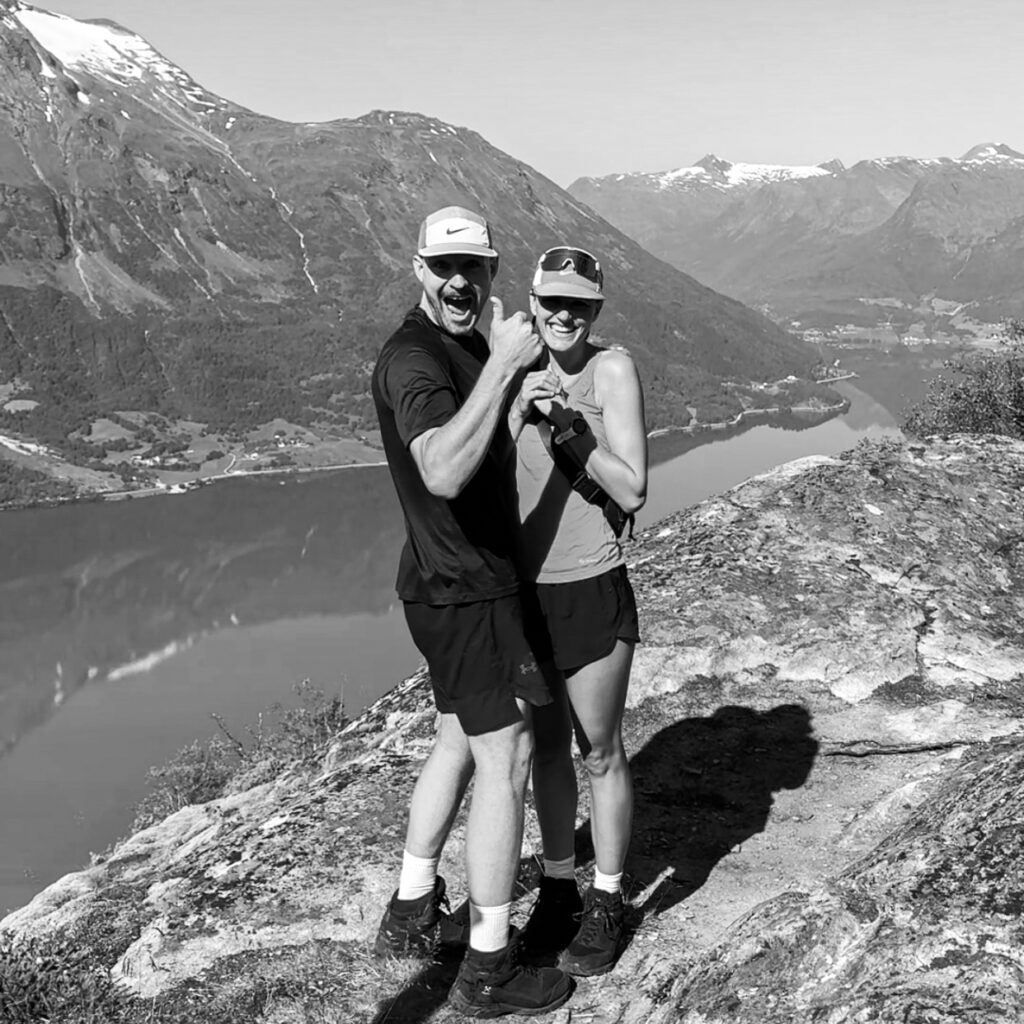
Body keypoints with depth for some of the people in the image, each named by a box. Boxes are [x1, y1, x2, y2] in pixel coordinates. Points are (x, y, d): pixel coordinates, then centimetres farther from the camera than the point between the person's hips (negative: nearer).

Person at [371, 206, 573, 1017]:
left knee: (459, 743, 19)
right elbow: (444, 472, -40)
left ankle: (412, 914, 33)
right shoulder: (413, 359, -21)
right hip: (463, 593, -10)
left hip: (465, 583, 10)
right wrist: (502, 367, -37)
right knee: (507, 760, -4)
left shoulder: (472, 348, 11)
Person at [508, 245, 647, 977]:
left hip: (592, 592, -5)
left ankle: (606, 904, 25)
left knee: (600, 754, 8)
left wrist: (566, 425, -24)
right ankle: (558, 888, 34)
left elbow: (633, 491, -17)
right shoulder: (520, 372, 3)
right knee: (547, 748, 17)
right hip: (525, 590, 5)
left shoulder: (614, 369, -11)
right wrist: (520, 415, -7)